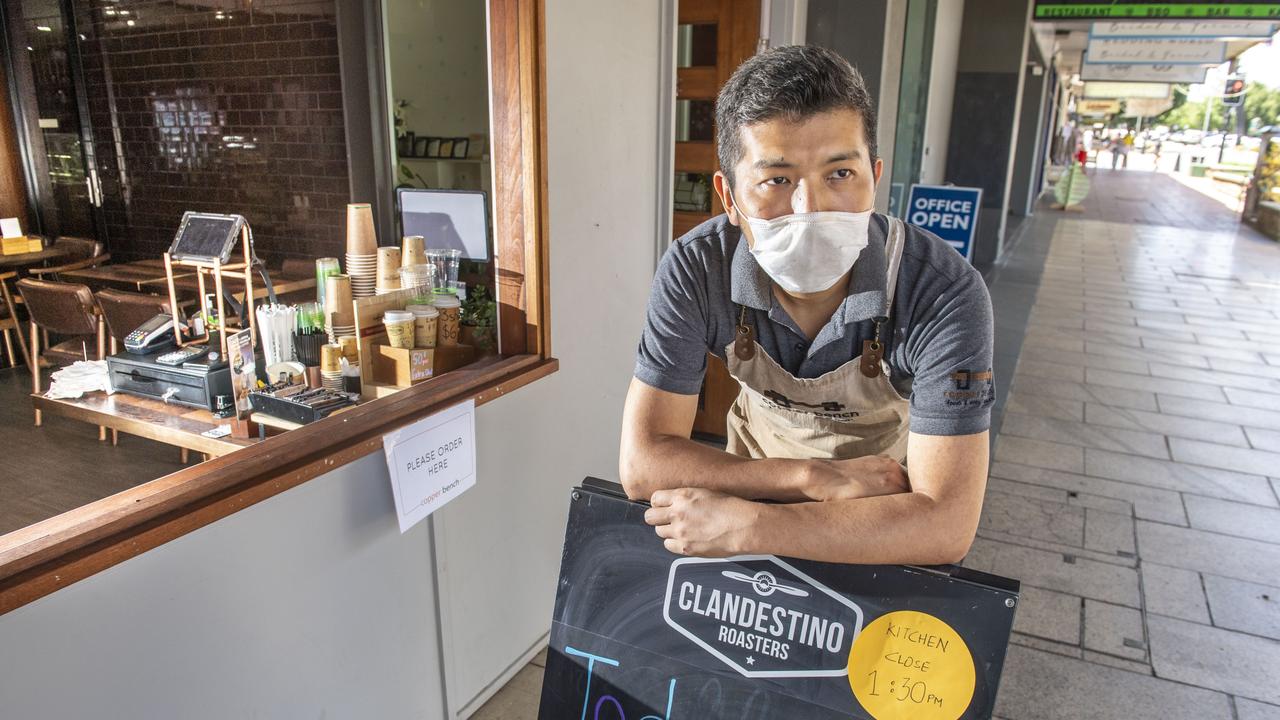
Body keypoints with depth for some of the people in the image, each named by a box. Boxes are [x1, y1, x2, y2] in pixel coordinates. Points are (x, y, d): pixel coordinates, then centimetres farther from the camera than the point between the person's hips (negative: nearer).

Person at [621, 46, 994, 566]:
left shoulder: (946, 293, -29)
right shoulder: (695, 270, -24)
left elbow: (947, 523, -32)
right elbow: (642, 461, -23)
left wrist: (741, 525, -37)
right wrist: (818, 479, -29)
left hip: (891, 517, 0)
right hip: (764, 482, 1)